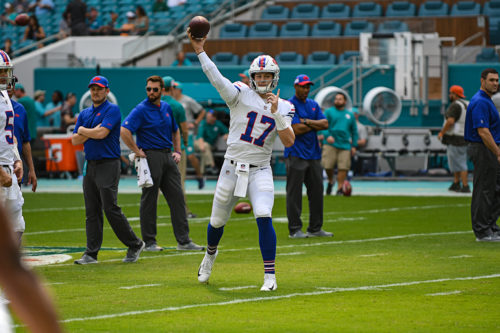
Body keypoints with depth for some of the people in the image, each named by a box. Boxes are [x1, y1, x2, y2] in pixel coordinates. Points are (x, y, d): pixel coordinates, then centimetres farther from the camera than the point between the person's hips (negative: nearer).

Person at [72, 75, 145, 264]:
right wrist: (92, 132, -6)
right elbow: (75, 140, 9)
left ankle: (134, 244, 2)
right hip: (90, 166, 7)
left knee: (111, 209, -11)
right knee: (92, 211, 5)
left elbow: (101, 133, -17)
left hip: (108, 164, -7)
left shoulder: (112, 110, -4)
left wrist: (83, 130, -1)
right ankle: (91, 253, 5)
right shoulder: (84, 114, 17)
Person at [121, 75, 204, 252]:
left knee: (177, 197, 3)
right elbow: (124, 131, -20)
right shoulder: (141, 110, -8)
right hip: (150, 156, -7)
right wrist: (137, 152, -18)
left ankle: (183, 240, 5)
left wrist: (177, 151, 14)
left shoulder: (167, 108, 13)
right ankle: (149, 242, 5)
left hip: (168, 156, 7)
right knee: (149, 200, -1)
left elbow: (175, 131, 27)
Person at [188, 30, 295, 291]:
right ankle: (210, 254, 45)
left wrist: (277, 113, -17)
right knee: (217, 220, 11)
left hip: (260, 170, 0)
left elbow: (289, 142, -6)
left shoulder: (283, 107, 4)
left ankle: (270, 275, -13)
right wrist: (200, 51, -25)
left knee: (264, 218, -20)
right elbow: (216, 79, -16)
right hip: (232, 168, 0)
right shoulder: (241, 94, -1)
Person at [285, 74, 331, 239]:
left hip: (314, 154, 7)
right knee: (294, 193, -5)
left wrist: (306, 122, -7)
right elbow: (296, 129, -16)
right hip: (296, 155, -7)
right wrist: (315, 125, -3)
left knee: (317, 191, 8)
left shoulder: (313, 105, 16)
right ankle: (294, 229, -3)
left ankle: (315, 228, 14)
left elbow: (325, 124, 5)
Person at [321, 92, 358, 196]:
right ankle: (330, 181, 19)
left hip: (345, 145, 2)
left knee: (343, 168, -7)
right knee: (327, 165, -10)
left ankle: (340, 188, 1)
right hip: (330, 144, -2)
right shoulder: (329, 112, 8)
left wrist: (354, 146, 13)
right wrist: (327, 136, -22)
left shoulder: (350, 115, 17)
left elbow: (354, 131, 21)